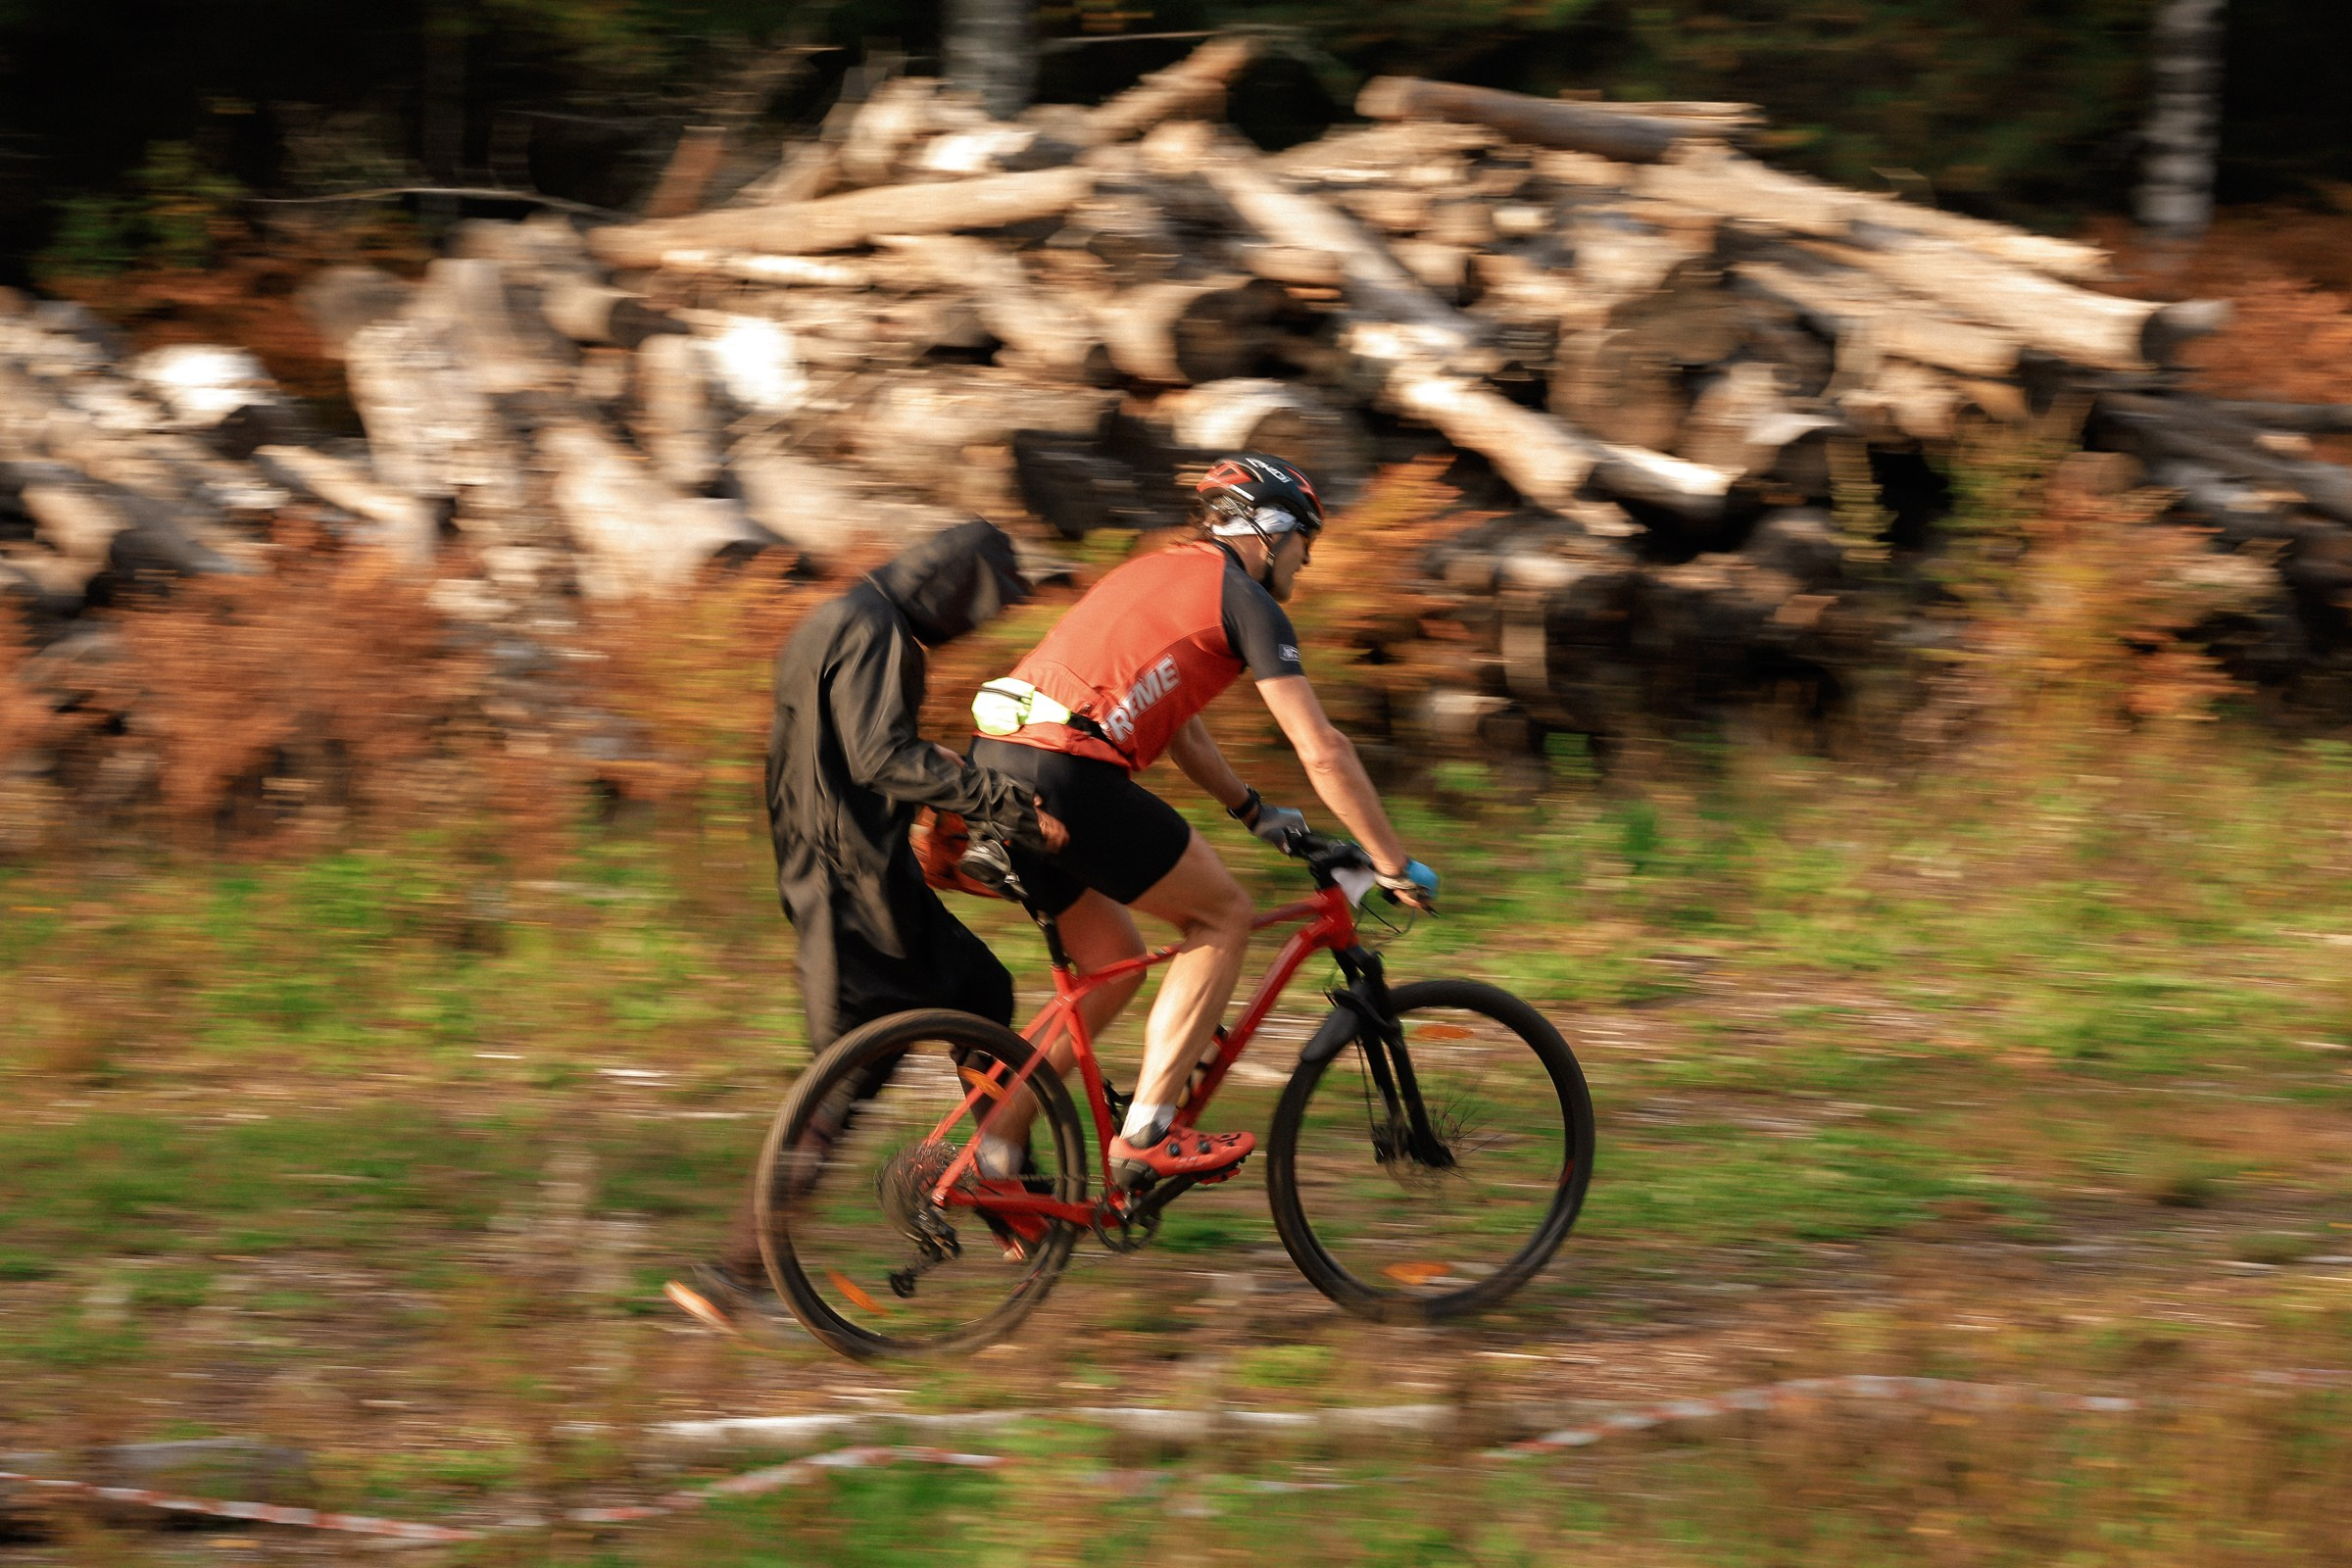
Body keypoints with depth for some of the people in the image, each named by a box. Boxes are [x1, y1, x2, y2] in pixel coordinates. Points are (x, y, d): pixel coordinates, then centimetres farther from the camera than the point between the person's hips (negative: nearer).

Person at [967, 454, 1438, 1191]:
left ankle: (998, 1149, 16)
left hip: (995, 764, 9)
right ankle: (1145, 1138, -1)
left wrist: (1255, 812, 47)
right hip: (1068, 776, -9)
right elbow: (1322, 751, -3)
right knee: (1223, 915, 6)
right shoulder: (1245, 600, 2)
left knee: (1115, 963, 21)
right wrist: (1397, 866, 3)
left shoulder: (1156, 575, 28)